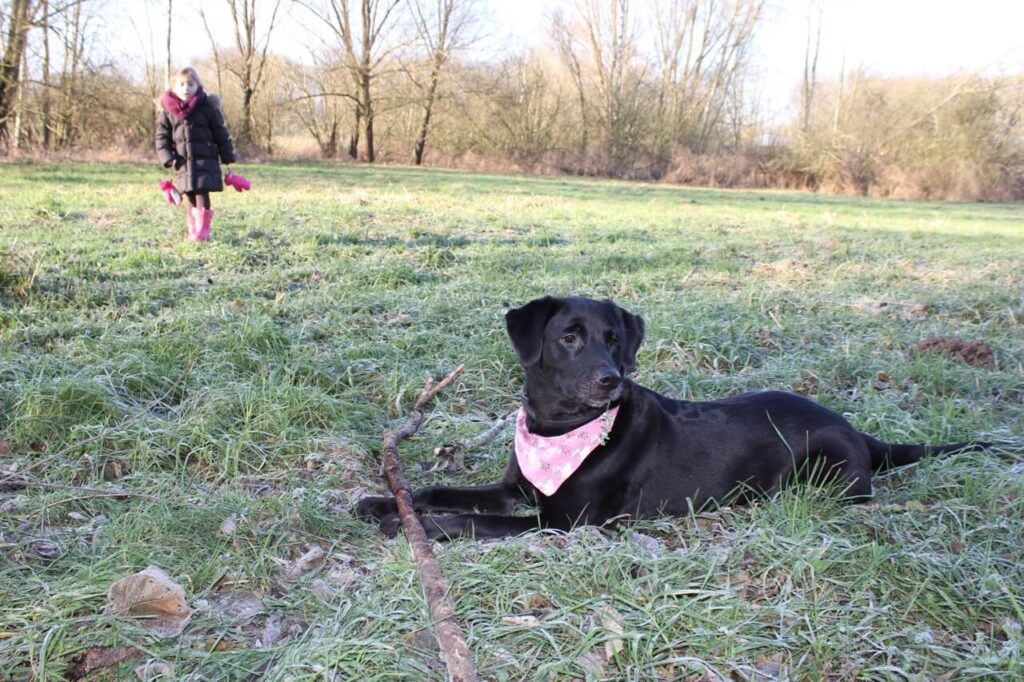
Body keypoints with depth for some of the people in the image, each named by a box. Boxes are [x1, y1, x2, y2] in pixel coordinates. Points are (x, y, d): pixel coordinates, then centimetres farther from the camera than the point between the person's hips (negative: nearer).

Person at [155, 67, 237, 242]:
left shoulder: (207, 107, -1)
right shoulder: (167, 110, 4)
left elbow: (221, 134, 2)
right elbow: (162, 136, 7)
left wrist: (227, 158, 2)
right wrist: (167, 158, -6)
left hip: (205, 160, -2)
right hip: (183, 163, 2)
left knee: (202, 195, -10)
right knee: (192, 198, 8)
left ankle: (202, 232, -7)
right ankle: (193, 231, 14)